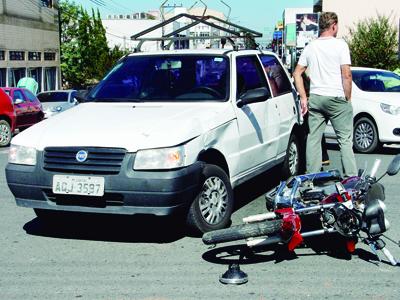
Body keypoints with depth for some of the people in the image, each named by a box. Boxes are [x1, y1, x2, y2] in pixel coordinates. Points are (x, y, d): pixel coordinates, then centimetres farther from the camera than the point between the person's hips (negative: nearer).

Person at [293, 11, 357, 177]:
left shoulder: (310, 47, 10)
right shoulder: (340, 45, -6)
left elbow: (297, 73, 11)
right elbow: (346, 75, -12)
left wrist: (303, 98, 11)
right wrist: (348, 98, -3)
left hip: (315, 98, 5)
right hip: (337, 98, -4)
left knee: (313, 139, 8)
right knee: (345, 140, 2)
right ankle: (351, 177, 0)